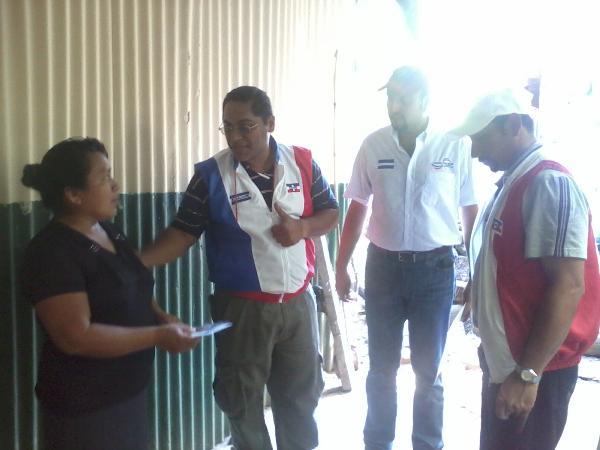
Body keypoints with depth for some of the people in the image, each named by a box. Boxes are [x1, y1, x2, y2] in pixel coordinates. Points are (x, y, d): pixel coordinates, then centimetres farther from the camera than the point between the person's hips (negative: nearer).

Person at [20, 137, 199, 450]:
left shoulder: (108, 231, 6)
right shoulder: (52, 253, -20)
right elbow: (76, 337, -26)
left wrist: (161, 317, -2)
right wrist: (158, 336, -23)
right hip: (84, 407, -8)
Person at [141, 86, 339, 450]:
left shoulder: (302, 162, -3)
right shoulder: (210, 175, -10)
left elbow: (331, 212, 5)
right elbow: (183, 233, -9)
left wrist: (302, 228, -16)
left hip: (298, 302, 3)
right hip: (242, 307, -2)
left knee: (301, 395, 20)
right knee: (243, 402, 14)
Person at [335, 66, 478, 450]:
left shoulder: (455, 146, -6)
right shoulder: (373, 145, 0)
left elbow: (472, 210, 2)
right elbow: (357, 209, 7)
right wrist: (341, 266, 8)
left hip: (435, 268, -2)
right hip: (383, 266, 2)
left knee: (428, 370, 12)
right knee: (381, 368, 14)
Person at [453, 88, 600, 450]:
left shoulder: (549, 184, -18)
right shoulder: (513, 184, 11)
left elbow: (568, 286, -24)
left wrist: (528, 373, -23)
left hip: (533, 371, -9)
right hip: (503, 363, 9)